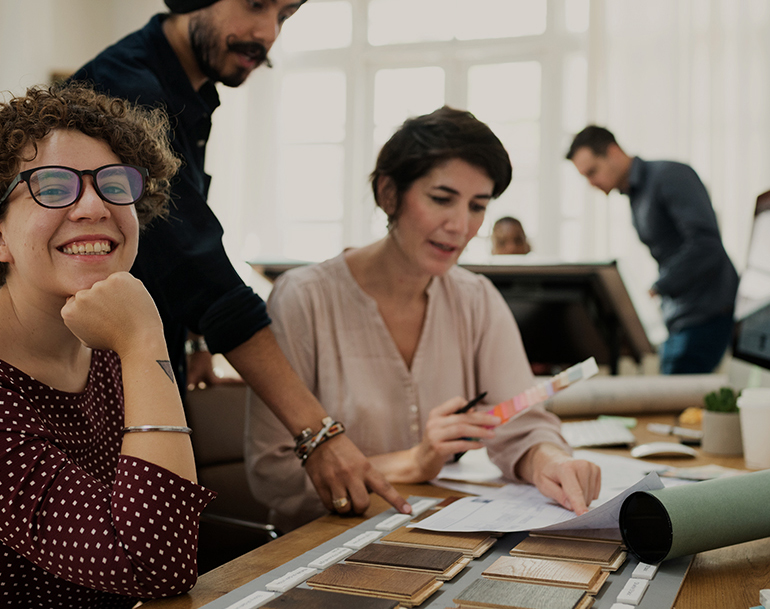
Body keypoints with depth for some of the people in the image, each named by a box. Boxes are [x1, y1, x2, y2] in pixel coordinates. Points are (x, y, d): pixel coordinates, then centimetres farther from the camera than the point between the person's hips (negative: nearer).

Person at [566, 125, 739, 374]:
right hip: (679, 320, 9)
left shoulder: (669, 175, -11)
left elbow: (706, 243, -21)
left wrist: (658, 288, -19)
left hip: (708, 314, -9)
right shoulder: (635, 197, 15)